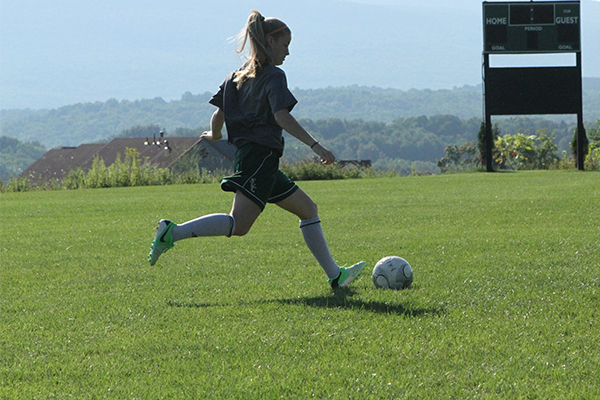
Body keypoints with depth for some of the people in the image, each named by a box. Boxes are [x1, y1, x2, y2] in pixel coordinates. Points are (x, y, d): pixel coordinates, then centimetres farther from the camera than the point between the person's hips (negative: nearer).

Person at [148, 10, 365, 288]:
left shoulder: (237, 76, 17)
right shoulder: (273, 76, -6)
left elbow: (218, 116, 13)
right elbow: (281, 116, -20)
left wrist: (214, 136, 35)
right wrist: (316, 146, -24)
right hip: (260, 156, -10)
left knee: (308, 209, 13)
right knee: (239, 224, -19)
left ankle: (335, 275, 11)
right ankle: (173, 233, -23)